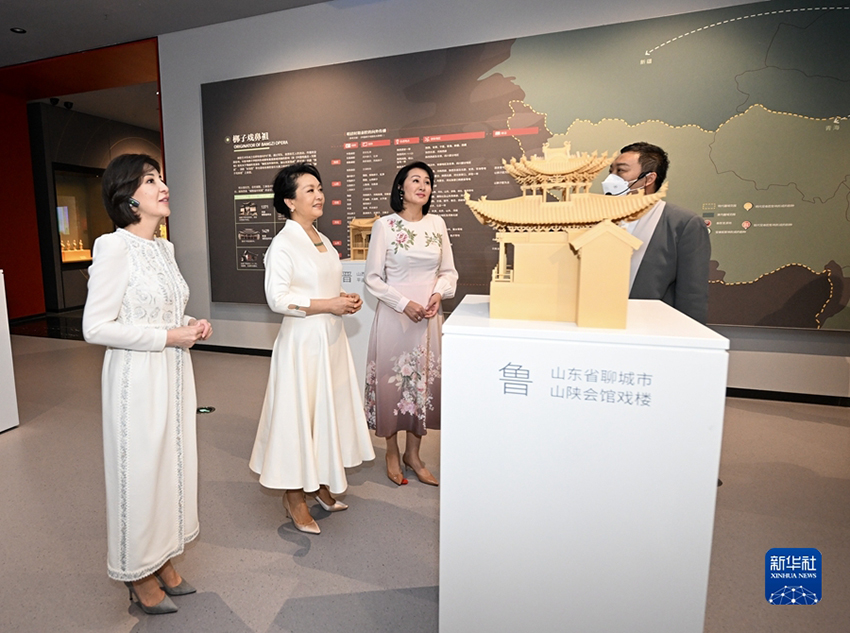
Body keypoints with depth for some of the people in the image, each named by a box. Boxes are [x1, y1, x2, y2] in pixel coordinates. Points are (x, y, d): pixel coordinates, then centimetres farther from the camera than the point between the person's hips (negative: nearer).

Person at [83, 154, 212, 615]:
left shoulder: (163, 247, 9)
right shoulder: (114, 247, -15)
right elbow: (96, 327, -18)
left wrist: (192, 326, 1)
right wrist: (168, 337, -17)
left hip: (174, 373, 8)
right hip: (137, 377, -7)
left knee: (173, 463, 16)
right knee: (140, 469, 7)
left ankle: (162, 559, 35)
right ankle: (138, 573, 29)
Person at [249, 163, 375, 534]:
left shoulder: (322, 241, 13)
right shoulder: (283, 244, -12)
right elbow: (278, 298, -18)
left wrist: (346, 299, 4)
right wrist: (328, 305, -20)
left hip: (330, 340, 8)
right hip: (302, 341, -8)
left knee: (329, 410, 15)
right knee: (299, 413, 1)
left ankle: (321, 484, 32)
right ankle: (294, 496, 19)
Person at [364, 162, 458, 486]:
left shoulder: (437, 224, 7)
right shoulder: (385, 225, -5)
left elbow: (449, 271, 11)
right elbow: (373, 278, -6)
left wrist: (439, 294, -8)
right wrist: (404, 304, -15)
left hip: (429, 315, 4)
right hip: (394, 315, -4)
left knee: (424, 381, 9)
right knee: (392, 379, 5)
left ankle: (413, 454, 27)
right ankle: (392, 453, 26)